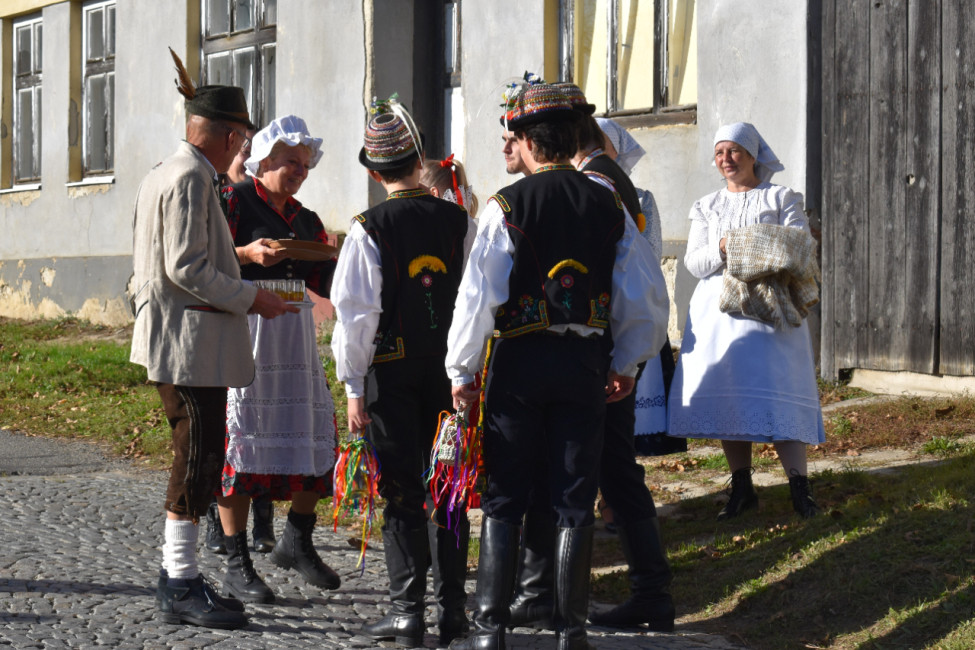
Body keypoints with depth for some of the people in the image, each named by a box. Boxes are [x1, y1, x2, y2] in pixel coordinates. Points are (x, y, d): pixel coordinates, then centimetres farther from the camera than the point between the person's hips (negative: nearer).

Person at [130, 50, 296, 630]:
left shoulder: (162, 174, 17)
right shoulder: (191, 178, -15)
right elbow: (186, 267, -22)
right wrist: (251, 298, -13)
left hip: (175, 339, 11)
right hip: (191, 344, -11)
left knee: (195, 459, 14)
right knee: (198, 459, -7)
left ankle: (178, 577, 19)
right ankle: (181, 588, -4)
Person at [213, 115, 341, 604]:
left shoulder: (306, 220, 19)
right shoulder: (232, 202, -2)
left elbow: (325, 283, 19)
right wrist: (247, 254, -22)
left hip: (294, 330, 7)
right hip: (242, 327, -6)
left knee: (314, 433, 4)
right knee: (240, 436, -7)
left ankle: (297, 541, 23)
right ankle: (236, 565, -1)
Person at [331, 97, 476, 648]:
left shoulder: (369, 230, -10)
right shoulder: (461, 223, 0)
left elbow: (356, 314, -11)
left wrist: (354, 387, -6)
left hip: (391, 372, -3)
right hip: (450, 369, 3)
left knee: (402, 494, 2)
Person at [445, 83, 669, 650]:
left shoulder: (507, 205, -9)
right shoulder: (608, 204, 3)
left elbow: (478, 296, -10)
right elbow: (646, 293, 6)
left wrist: (462, 371, 0)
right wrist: (628, 363, 17)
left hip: (518, 359, -3)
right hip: (585, 362, 3)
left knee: (504, 498, 6)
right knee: (575, 499, 8)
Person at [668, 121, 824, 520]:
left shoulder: (781, 198, 9)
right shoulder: (706, 208, 18)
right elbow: (693, 261, 9)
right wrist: (722, 250, -12)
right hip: (717, 305, 4)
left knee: (776, 392, -12)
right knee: (726, 394, 0)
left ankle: (799, 487, -10)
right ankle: (741, 487, 8)